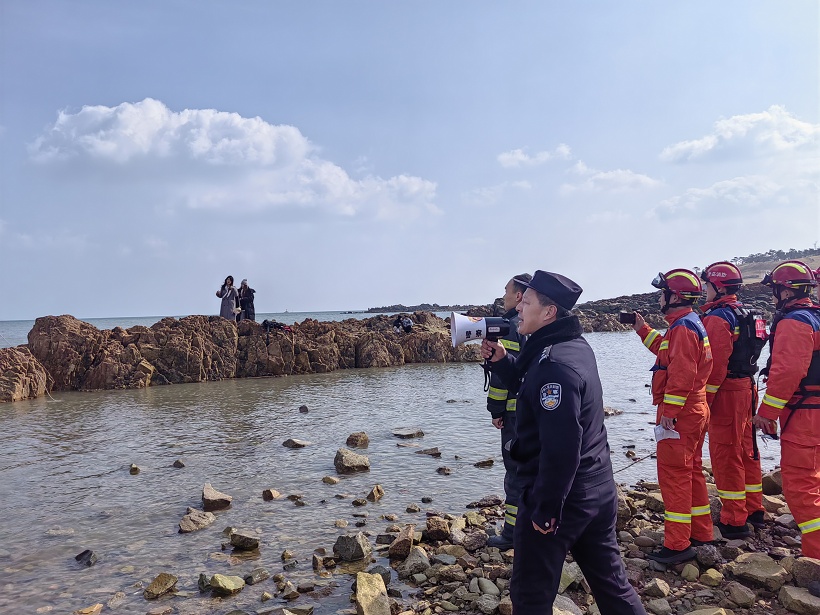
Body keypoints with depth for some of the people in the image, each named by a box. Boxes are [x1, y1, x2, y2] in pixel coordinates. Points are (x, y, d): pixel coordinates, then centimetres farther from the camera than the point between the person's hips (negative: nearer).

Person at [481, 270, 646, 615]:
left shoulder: (555, 363, -24)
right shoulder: (576, 347, 6)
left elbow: (561, 446, -27)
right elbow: (534, 390, 21)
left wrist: (545, 509, -20)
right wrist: (501, 361, 7)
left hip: (560, 498, -9)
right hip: (598, 490, 9)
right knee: (610, 582, 20)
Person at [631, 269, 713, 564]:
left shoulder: (682, 327, -18)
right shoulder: (691, 324, 15)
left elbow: (682, 374, -25)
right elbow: (666, 350, 28)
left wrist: (669, 411, -23)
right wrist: (643, 329, 25)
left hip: (679, 414, -11)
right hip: (695, 411, 11)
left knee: (674, 475, -6)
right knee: (691, 472, 18)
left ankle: (677, 545, -1)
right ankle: (701, 532, 29)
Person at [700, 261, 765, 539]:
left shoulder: (717, 318, -17)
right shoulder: (743, 314, 13)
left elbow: (716, 365, -22)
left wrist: (704, 401, -17)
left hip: (726, 393, -10)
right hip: (746, 389, 10)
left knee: (725, 455, -2)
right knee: (746, 450, 18)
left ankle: (734, 521, 4)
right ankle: (754, 510, 30)